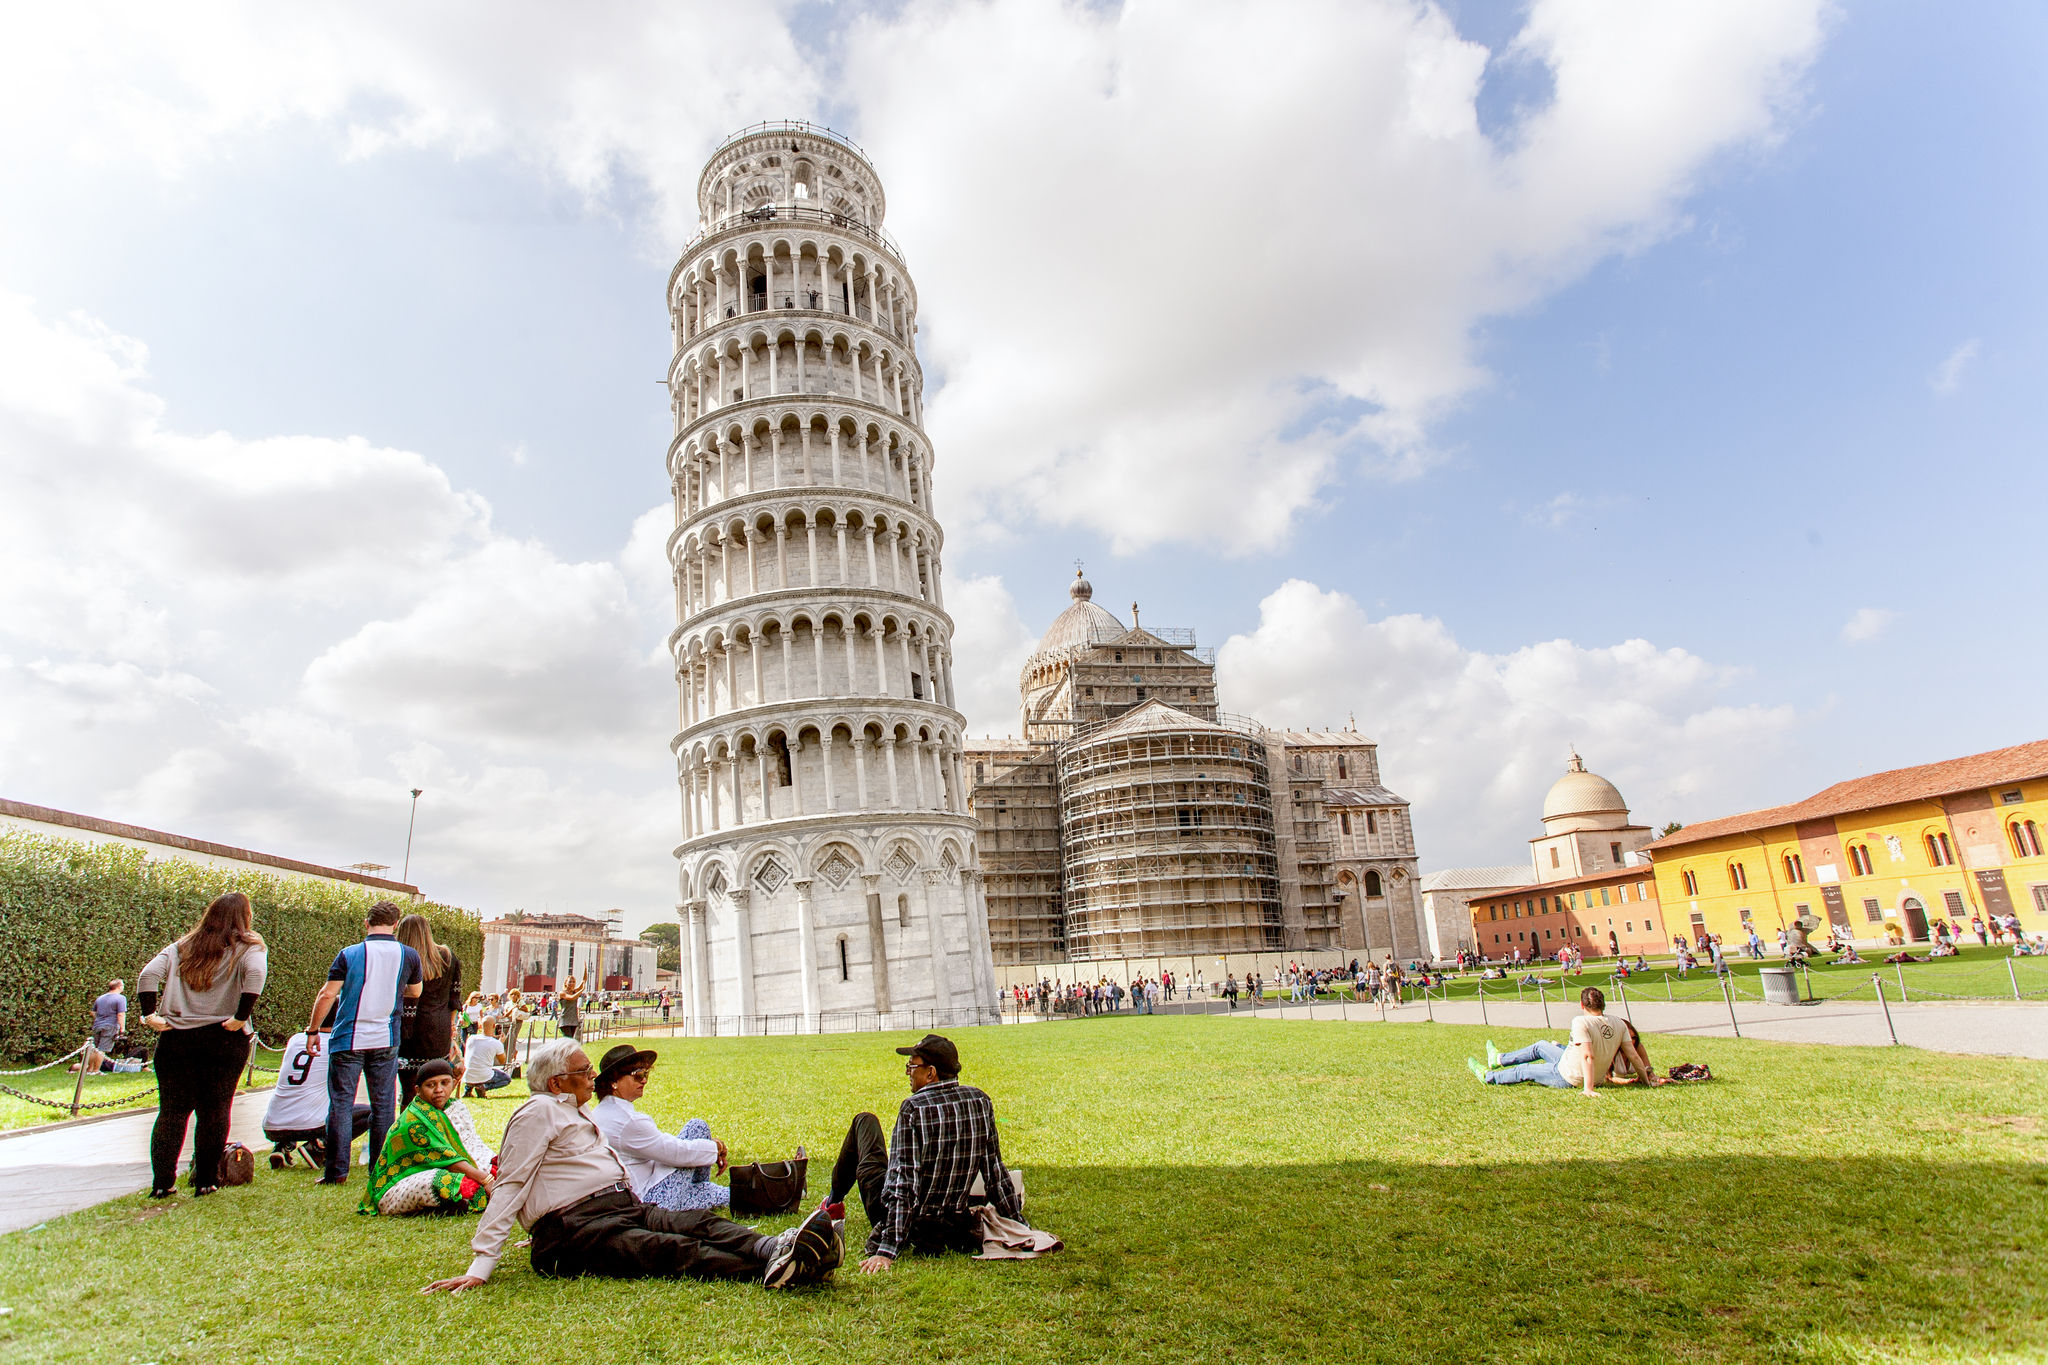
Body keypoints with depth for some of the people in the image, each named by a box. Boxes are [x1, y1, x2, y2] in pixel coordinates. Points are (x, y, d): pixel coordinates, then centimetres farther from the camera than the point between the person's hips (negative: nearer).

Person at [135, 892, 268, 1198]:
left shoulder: (180, 948, 14)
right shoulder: (249, 948, 0)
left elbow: (148, 975, 0)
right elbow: (255, 973, -21)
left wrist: (150, 1015, -2)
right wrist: (241, 1018, -15)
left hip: (175, 1038, 3)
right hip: (223, 1040, -3)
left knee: (171, 1111, 10)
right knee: (214, 1112, 5)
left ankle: (162, 1182, 9)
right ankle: (205, 1181, 9)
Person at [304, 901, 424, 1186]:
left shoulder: (349, 954, -5)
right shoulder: (409, 956, 0)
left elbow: (327, 995, -6)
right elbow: (415, 993, 15)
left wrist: (312, 1030, 5)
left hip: (348, 1039, -1)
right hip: (386, 1042, 2)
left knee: (340, 1104, 6)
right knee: (383, 1105, 9)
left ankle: (336, 1171, 6)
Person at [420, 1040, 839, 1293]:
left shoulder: (578, 1114, 30)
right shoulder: (539, 1112, 1)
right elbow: (510, 1187, -6)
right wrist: (480, 1268, -14)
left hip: (625, 1208, 8)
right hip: (575, 1228, -8)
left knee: (700, 1222, -22)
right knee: (671, 1249, -33)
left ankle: (774, 1249, -49)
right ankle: (770, 1270, -57)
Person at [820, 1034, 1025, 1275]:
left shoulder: (913, 1108, -22)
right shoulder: (981, 1101, -7)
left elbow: (902, 1181, -25)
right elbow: (995, 1172, -2)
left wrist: (887, 1250, -24)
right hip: (954, 1227, 5)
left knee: (864, 1122, 16)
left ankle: (834, 1201, 36)